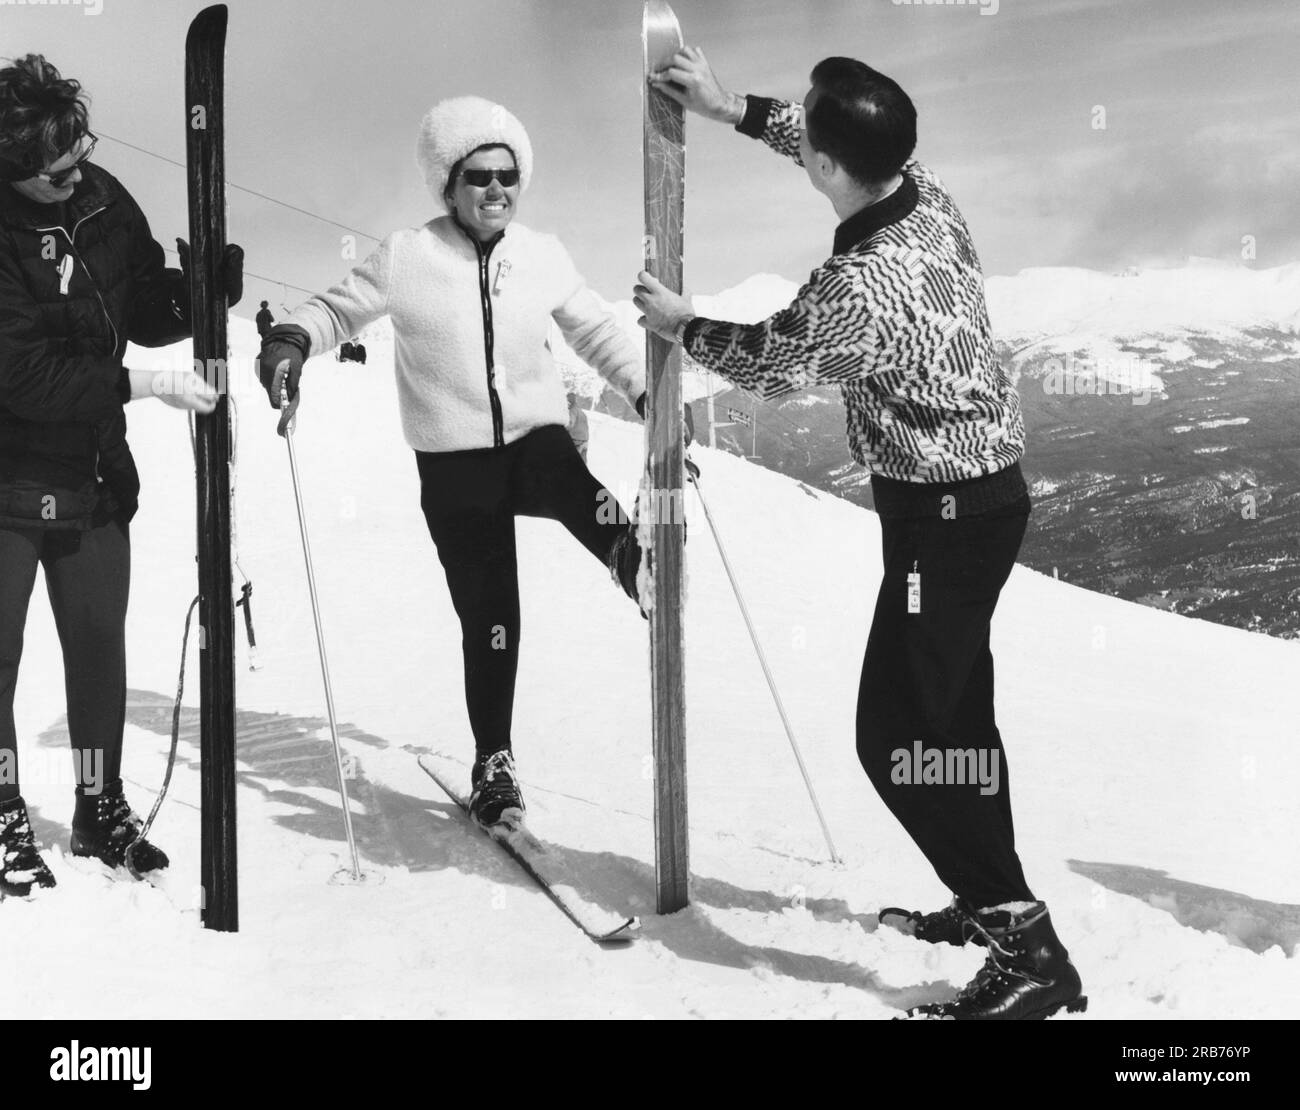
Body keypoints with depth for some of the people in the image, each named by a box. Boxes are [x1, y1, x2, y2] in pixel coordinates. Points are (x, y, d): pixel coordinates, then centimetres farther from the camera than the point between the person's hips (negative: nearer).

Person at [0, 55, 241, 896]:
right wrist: (145, 386, -27)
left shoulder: (104, 200, -4)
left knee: (100, 645, 11)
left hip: (95, 473, 5)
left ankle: (102, 809, 26)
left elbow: (149, 314, 6)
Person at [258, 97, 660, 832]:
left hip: (537, 438, 2)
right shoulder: (408, 256, -6)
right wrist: (291, 340, -17)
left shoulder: (543, 256, 2)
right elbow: (337, 309, 3)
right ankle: (494, 759, 20)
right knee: (489, 621, 4)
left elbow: (597, 332, 13)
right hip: (455, 463, -2)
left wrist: (652, 391, 5)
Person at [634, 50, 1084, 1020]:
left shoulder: (860, 289, -28)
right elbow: (858, 146, 19)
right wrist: (737, 110, 20)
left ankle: (1030, 953, -4)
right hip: (992, 492, 9)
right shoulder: (929, 195, -5)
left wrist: (682, 324, 11)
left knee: (897, 738, -4)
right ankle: (991, 902, 36)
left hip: (942, 519, -9)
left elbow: (769, 363, -7)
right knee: (956, 711, 21)